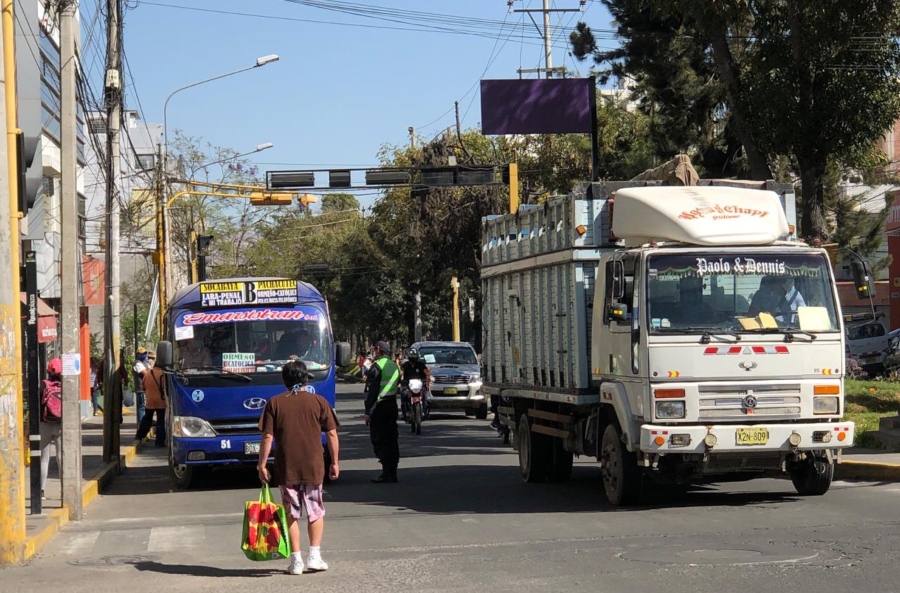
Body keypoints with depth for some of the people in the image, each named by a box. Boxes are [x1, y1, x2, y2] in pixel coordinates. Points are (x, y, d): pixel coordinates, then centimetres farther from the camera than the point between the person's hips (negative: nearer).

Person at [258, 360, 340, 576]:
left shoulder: (275, 403, 0)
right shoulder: (318, 401, 0)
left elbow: (267, 436, -5)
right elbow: (332, 433, 0)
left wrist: (262, 464, 1)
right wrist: (335, 462, 8)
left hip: (286, 468, 0)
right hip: (314, 467, 0)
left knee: (291, 514, 8)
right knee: (316, 512, 14)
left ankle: (296, 560, 6)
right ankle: (314, 555, 5)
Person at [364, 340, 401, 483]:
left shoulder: (377, 366, -11)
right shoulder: (395, 366, 15)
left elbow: (373, 390, -15)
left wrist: (368, 411, -13)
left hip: (379, 407, -8)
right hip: (392, 405, 8)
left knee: (379, 440, -6)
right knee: (392, 439, 10)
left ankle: (387, 474, -11)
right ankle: (392, 473, 12)